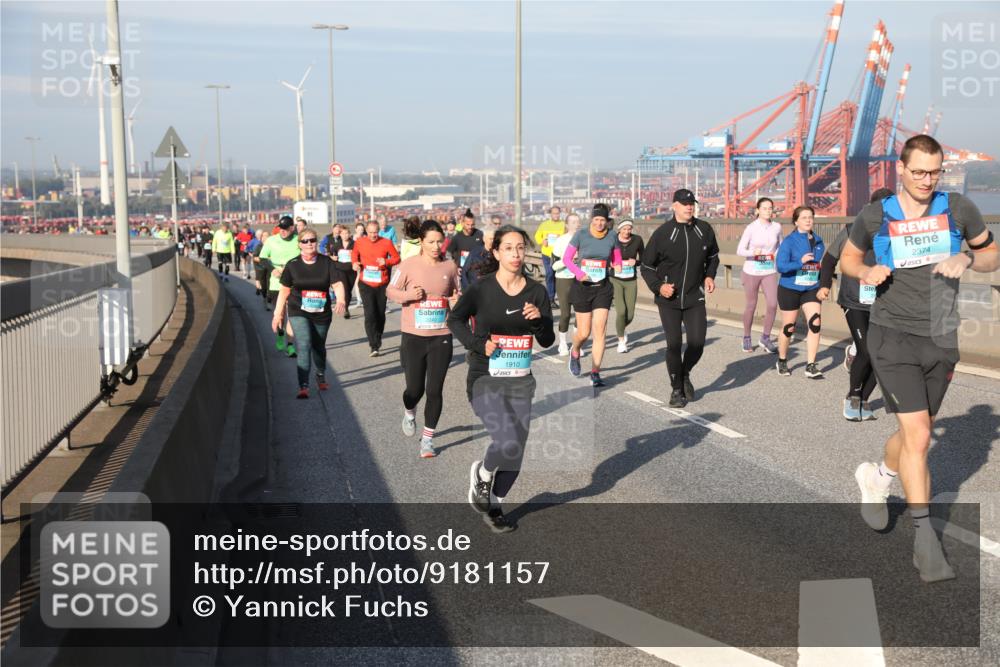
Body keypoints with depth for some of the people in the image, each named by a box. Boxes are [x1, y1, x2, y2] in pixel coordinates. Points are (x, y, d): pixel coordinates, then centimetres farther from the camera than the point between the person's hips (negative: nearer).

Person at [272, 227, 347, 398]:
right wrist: (277, 314, 5)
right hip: (298, 313, -1)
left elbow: (337, 284, -12)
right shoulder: (293, 265, -2)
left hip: (322, 313, 1)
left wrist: (341, 300, -32)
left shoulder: (326, 262, -4)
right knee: (303, 346, -17)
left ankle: (321, 376, 44)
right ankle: (304, 387, -17)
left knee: (318, 347, 17)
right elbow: (284, 290, 5)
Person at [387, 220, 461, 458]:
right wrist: (408, 294, -18)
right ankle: (409, 413, 42)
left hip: (441, 337, 2)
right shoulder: (409, 264, -6)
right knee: (415, 389, 5)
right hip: (413, 336, -2)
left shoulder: (449, 266, 3)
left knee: (435, 390, 0)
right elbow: (391, 291, 1)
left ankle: (427, 438, 15)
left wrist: (457, 300, -6)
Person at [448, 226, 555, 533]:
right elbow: (455, 320, 4)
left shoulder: (536, 292, 1)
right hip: (485, 380, -4)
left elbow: (547, 341, 5)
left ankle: (494, 505, 33)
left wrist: (538, 320, -16)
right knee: (508, 442, -23)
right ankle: (481, 473, 11)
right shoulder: (481, 289, -9)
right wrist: (479, 344, -10)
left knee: (515, 452, 9)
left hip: (520, 382, 4)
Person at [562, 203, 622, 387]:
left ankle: (595, 373, 0)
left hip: (603, 287, 2)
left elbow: (617, 261, 14)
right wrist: (578, 272, -18)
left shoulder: (612, 237, 0)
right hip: (582, 287, -1)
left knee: (599, 331, -6)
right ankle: (574, 352, 38)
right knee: (584, 333, 2)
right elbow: (567, 258, -3)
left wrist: (617, 267, -7)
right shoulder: (581, 235, -7)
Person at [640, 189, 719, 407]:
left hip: (695, 297, 2)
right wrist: (658, 286, -14)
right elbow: (647, 266, 0)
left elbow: (713, 256, 20)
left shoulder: (704, 230, 0)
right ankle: (677, 390, 16)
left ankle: (685, 374, 27)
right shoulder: (662, 233, -9)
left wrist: (710, 276, 4)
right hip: (668, 299, -2)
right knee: (674, 344, -1)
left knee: (697, 342, -4)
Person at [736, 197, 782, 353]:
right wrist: (753, 252, -29)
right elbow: (740, 250, -11)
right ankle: (747, 337, 27)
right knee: (751, 305, 8)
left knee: (772, 305, -8)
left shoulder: (777, 227, -1)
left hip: (770, 271, 3)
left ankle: (765, 338, 11)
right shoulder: (751, 228, -11)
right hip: (752, 271, -2)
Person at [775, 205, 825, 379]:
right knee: (788, 328, 7)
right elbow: (780, 266, -19)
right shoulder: (789, 241, -11)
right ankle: (782, 361, 31)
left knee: (815, 324, -11)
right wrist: (800, 262, -31)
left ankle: (811, 366, -3)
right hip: (790, 289, -3)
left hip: (811, 290, 4)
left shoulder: (818, 241, 4)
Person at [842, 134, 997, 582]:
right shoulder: (875, 217, -2)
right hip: (893, 337, -3)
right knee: (918, 436, -13)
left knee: (915, 433, 16)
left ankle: (876, 479, 47)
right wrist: (865, 271, -9)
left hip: (940, 340, 3)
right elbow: (848, 258, 14)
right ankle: (925, 540, -4)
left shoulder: (958, 209, 0)